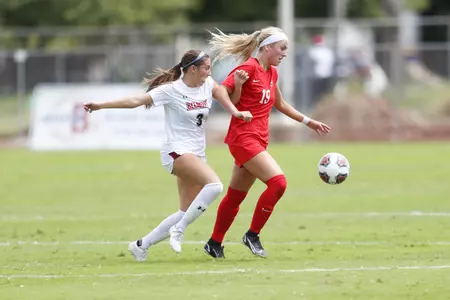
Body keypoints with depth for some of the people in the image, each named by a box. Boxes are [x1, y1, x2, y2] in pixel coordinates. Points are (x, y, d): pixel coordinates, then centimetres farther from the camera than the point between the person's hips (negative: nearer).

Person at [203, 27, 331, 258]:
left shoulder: (272, 73, 13)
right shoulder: (249, 68, -13)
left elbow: (280, 104, 29)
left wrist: (308, 122, 30)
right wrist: (237, 85, -29)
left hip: (258, 141, 9)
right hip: (243, 138, -9)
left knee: (236, 196, 13)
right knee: (277, 182, -19)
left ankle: (215, 243, 23)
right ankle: (252, 235, -8)